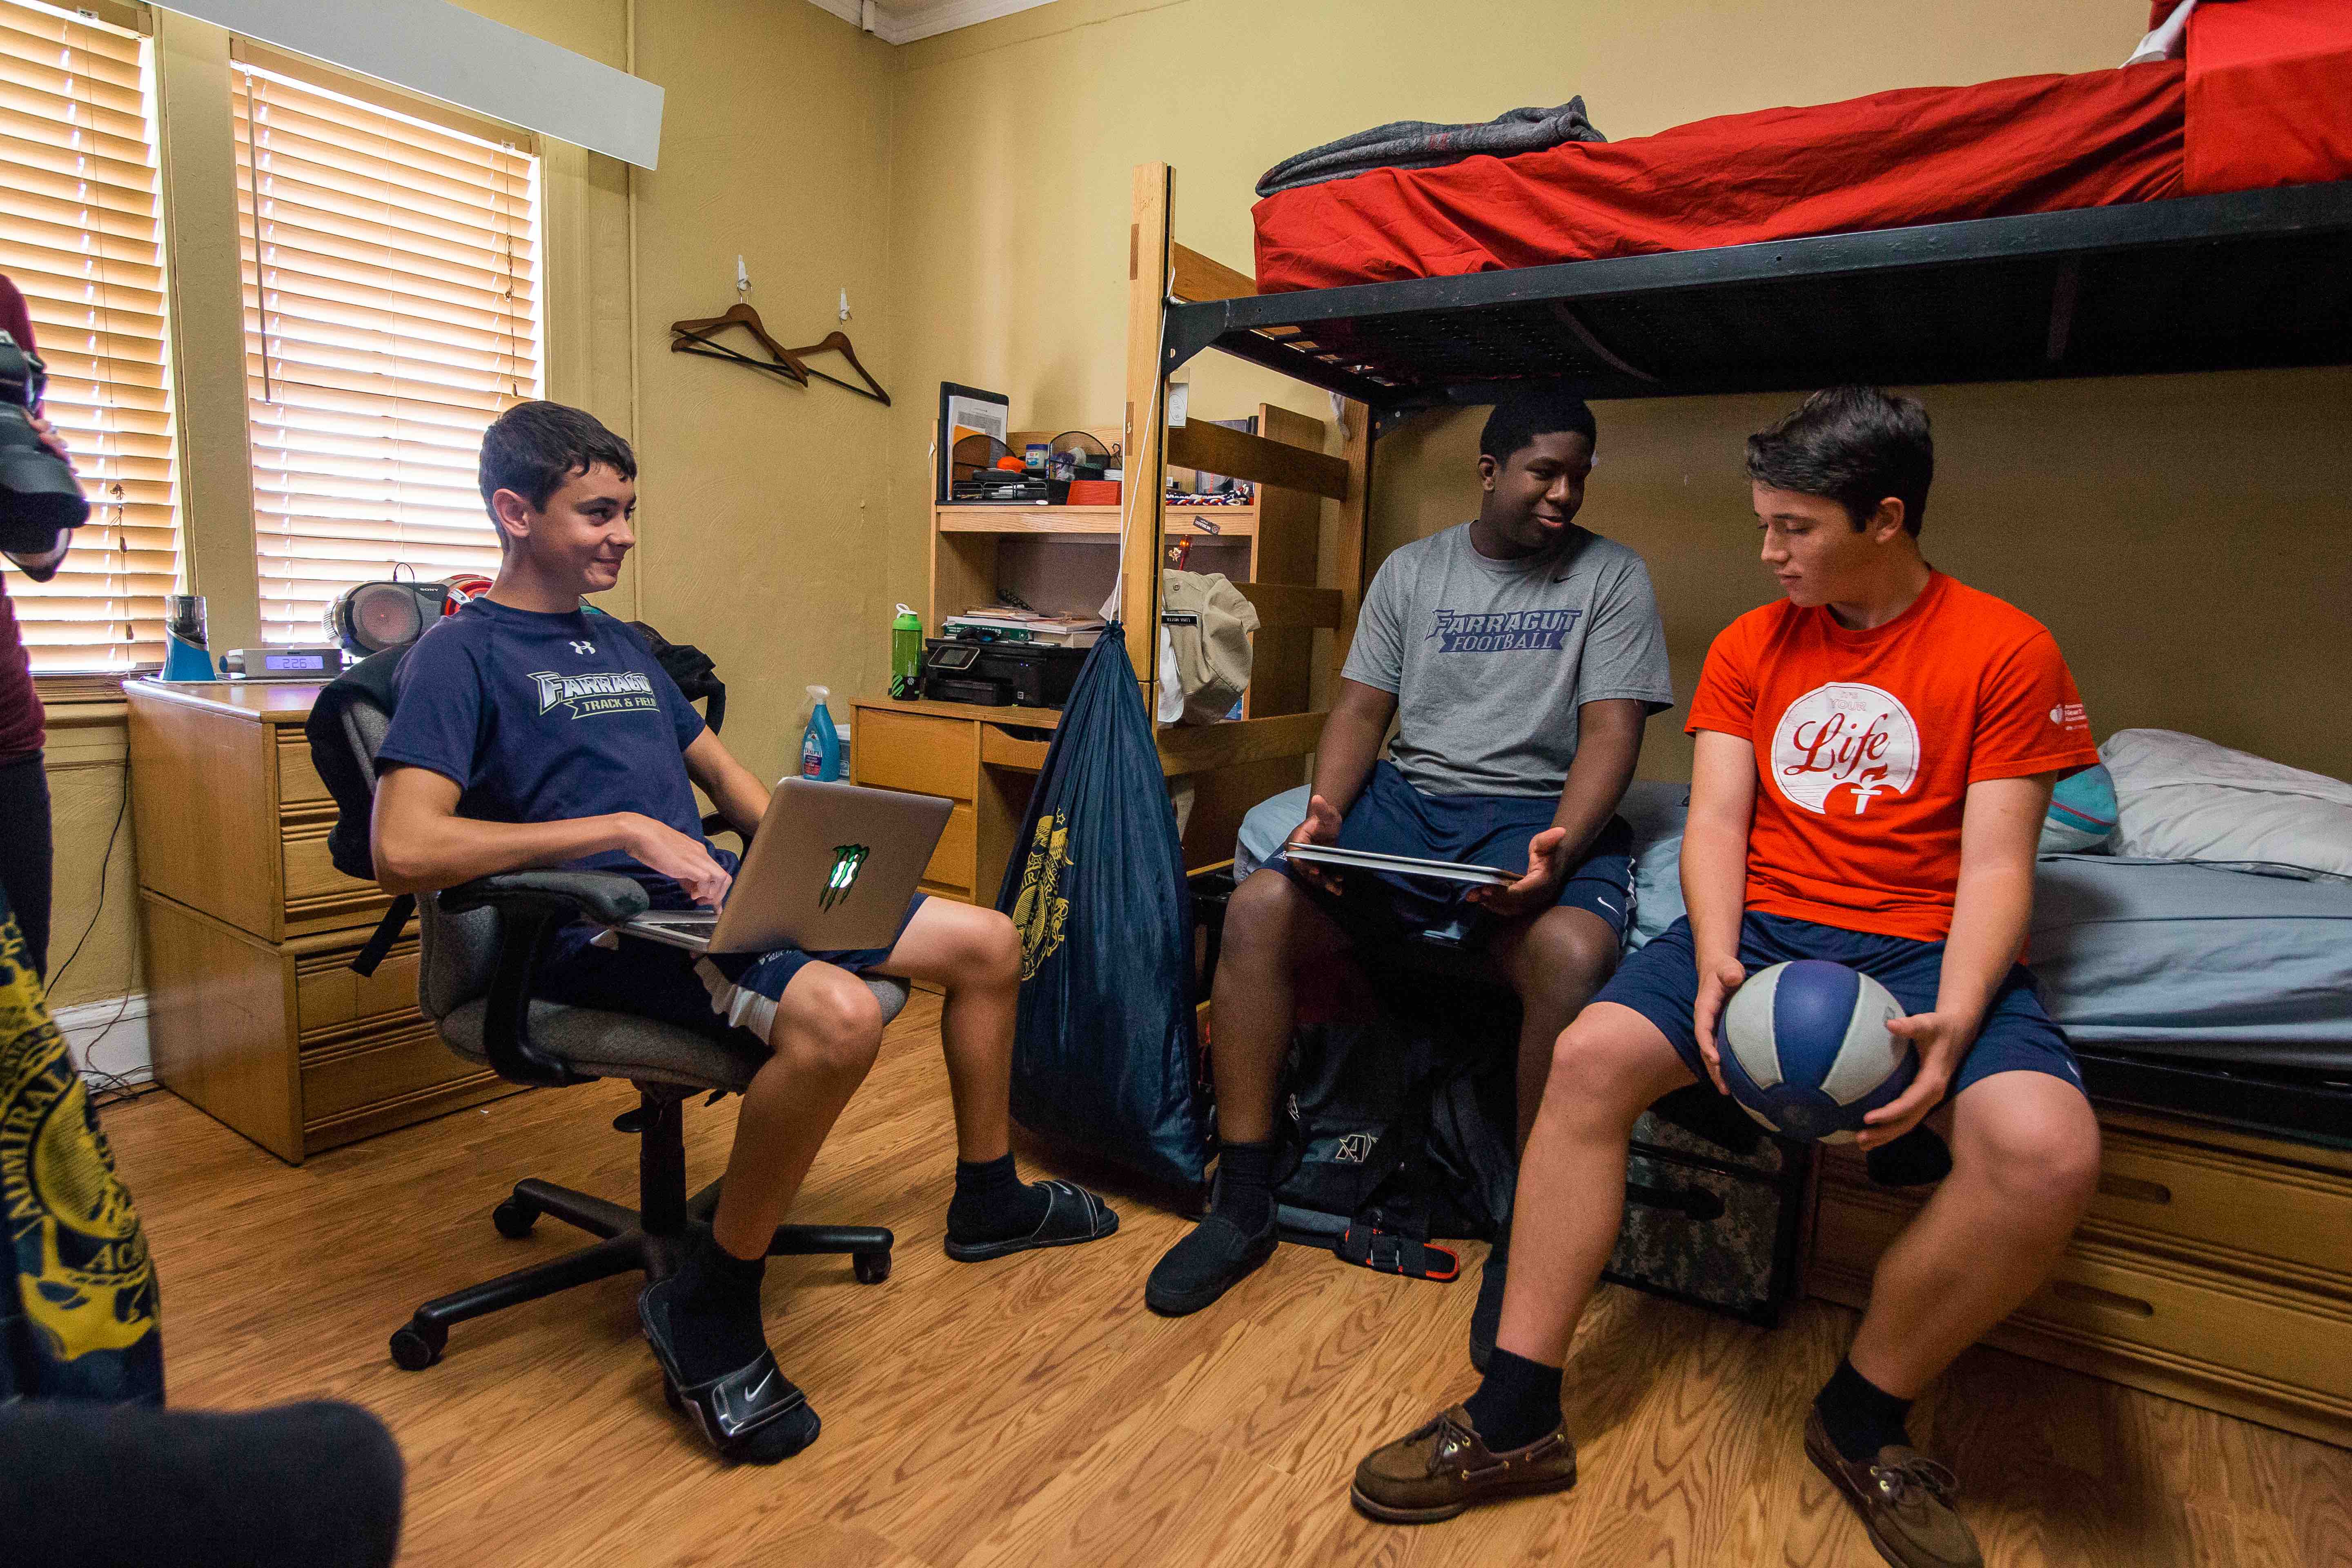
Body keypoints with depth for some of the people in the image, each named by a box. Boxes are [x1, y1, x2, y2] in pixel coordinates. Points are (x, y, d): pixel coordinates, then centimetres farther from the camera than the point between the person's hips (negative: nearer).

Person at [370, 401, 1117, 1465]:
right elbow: (404, 849, -17)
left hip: (722, 896, 9)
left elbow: (725, 777, 27)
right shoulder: (460, 654, -3)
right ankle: (707, 1307, -12)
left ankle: (987, 1202, 23)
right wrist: (624, 829, -20)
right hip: (605, 932, -9)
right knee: (838, 1014, -38)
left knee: (987, 942, 5)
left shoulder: (624, 646, 23)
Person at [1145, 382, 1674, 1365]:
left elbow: (1610, 730, -4)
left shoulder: (1612, 575, 7)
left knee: (1572, 959, -36)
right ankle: (1243, 1209, -9)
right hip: (1406, 799, 3)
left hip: (1543, 810, -2)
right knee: (1257, 912, -22)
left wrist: (1561, 845, -23)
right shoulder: (1411, 570, 15)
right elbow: (1362, 706, 11)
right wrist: (1328, 810, -9)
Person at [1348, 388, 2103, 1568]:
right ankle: (1517, 1418, -13)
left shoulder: (2007, 651, 1)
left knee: (2048, 1151, -30)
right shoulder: (1750, 647, 10)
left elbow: (1995, 865, -5)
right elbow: (1716, 821, 3)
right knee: (1588, 1058, -22)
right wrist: (1716, 963, -16)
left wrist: (1954, 1021, -22)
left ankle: (1861, 1418, -2)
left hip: (1925, 948, -2)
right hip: (1760, 927, 2)